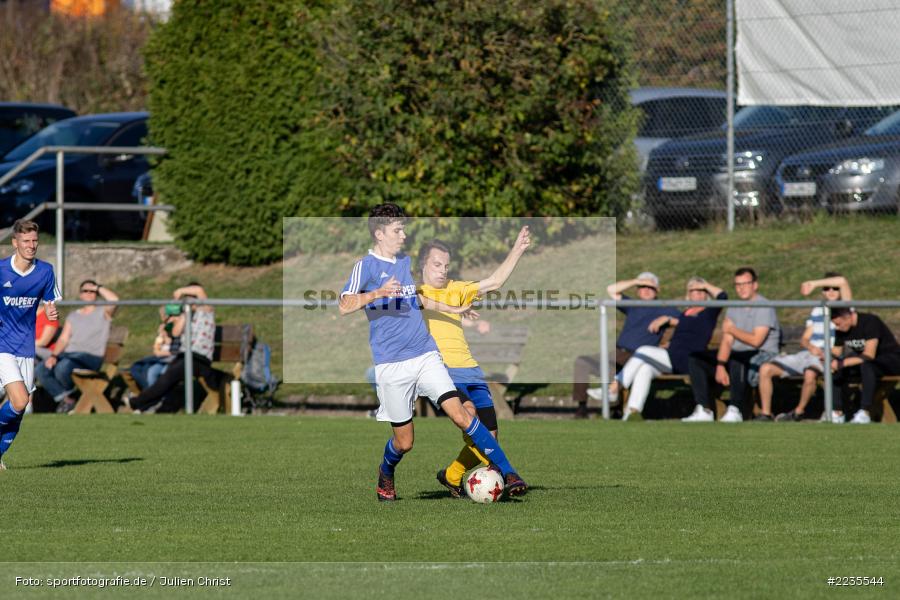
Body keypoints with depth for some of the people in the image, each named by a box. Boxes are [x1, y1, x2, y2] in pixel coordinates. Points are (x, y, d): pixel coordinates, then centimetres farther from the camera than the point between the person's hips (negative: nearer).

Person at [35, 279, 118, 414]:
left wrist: (98, 288, 3)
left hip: (91, 357, -5)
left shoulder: (103, 312, 12)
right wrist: (54, 355, -3)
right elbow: (63, 339, 15)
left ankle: (71, 392, -5)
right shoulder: (73, 316, 26)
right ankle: (65, 399, -16)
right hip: (69, 354, 5)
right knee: (42, 369, -22)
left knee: (62, 367, -35)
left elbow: (114, 300, -11)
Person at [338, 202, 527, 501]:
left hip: (426, 355, 4)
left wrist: (453, 309, 38)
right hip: (391, 364, -4)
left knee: (461, 414, -12)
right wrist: (377, 293, -35)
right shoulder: (366, 266, -6)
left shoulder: (406, 261, 15)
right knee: (404, 441, 3)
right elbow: (344, 306, -20)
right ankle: (385, 476, 36)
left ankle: (509, 474, -15)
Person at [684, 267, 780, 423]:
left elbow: (756, 340, -19)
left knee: (737, 359, -41)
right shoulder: (733, 308, 13)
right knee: (695, 359, -5)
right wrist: (720, 366, -10)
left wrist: (732, 329, -4)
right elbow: (727, 341, 5)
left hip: (762, 355, -8)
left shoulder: (765, 308, -9)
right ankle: (704, 410, -14)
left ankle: (735, 410, -36)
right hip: (738, 354, 8)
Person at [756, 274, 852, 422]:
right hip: (806, 353, 6)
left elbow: (842, 281, -10)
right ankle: (765, 414, -7)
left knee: (810, 373, -41)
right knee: (766, 368, -10)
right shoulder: (817, 311, 24)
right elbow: (804, 339, 19)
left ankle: (799, 412, -19)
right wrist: (811, 347, -6)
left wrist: (814, 283, -3)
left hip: (826, 357, -6)